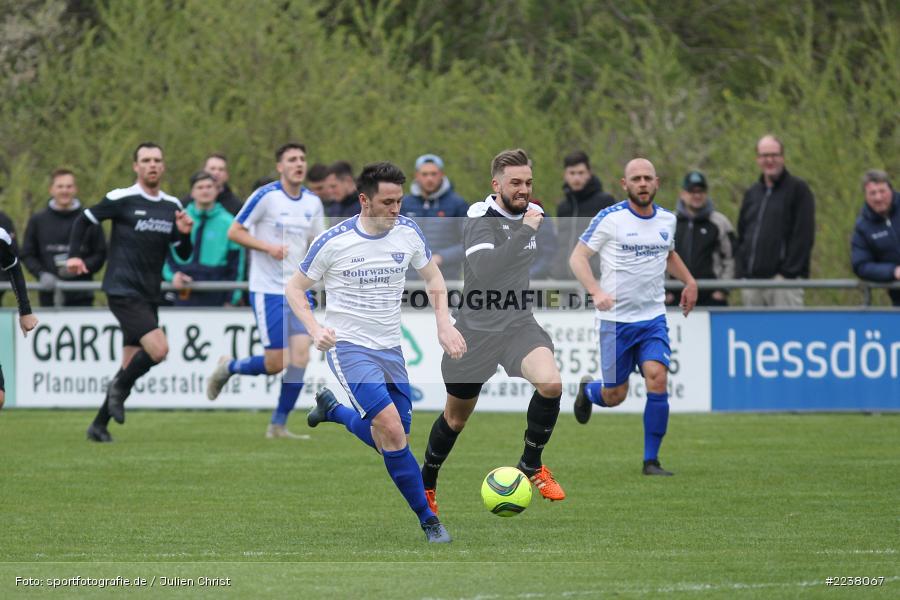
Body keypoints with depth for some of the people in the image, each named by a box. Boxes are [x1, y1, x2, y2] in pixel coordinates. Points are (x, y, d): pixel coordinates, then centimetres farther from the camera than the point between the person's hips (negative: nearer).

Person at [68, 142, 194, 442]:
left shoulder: (172, 206, 11)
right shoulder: (121, 199, -6)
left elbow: (183, 254, 14)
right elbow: (84, 220, 4)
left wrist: (184, 233, -6)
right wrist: (74, 255, -6)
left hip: (149, 296, 6)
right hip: (124, 291, -6)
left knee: (131, 366, 7)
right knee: (158, 349, -22)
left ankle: (99, 425, 18)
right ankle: (119, 387, 3)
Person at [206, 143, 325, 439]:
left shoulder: (313, 203, 8)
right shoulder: (266, 196, -10)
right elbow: (234, 231, -7)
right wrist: (268, 247, -20)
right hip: (268, 290, -5)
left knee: (301, 355, -8)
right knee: (277, 362, -8)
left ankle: (278, 425, 3)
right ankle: (228, 367, 22)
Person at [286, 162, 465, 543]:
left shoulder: (407, 233, -2)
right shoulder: (334, 242, -13)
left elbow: (433, 278, 15)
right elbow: (295, 288, -1)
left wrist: (445, 326, 1)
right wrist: (316, 331, -18)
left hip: (390, 349, 5)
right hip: (349, 347, -5)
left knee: (388, 441, 9)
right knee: (392, 428, -23)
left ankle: (331, 408, 38)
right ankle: (427, 519, -13)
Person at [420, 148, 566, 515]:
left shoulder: (533, 213, 3)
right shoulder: (481, 220, -17)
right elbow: (483, 268, -35)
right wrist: (526, 230, -33)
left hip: (519, 324, 4)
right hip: (476, 330, -4)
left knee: (551, 383, -26)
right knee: (455, 418, 11)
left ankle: (532, 465, -4)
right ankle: (426, 484, 38)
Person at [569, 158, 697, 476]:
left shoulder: (667, 219, 7)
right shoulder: (609, 218, -9)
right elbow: (577, 257, -9)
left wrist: (689, 281, 13)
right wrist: (596, 291, -24)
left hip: (653, 318, 3)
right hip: (616, 319, -3)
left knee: (657, 379, -17)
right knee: (614, 397, 1)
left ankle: (651, 461, -6)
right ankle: (588, 389, 40)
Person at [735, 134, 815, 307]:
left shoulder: (798, 189, 1)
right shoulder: (751, 194, 21)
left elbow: (803, 236, -7)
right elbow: (741, 238, 22)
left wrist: (787, 273, -15)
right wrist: (740, 273, 7)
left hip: (784, 280, -6)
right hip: (751, 282, 6)